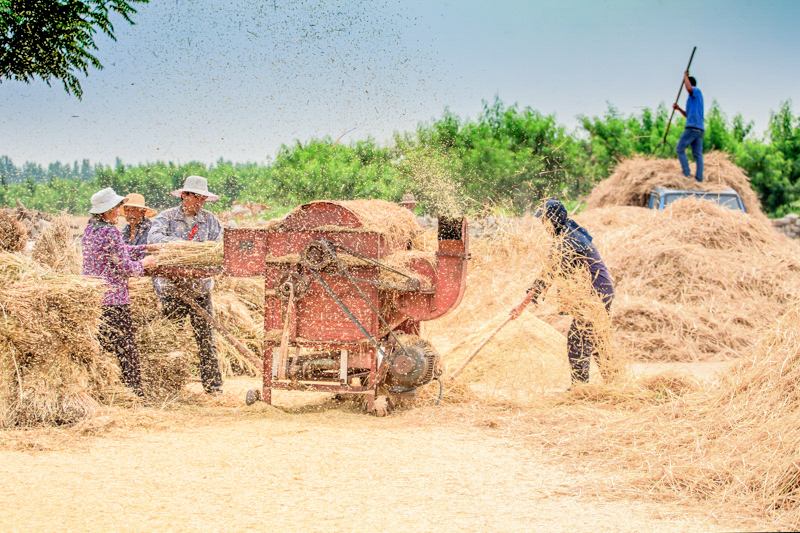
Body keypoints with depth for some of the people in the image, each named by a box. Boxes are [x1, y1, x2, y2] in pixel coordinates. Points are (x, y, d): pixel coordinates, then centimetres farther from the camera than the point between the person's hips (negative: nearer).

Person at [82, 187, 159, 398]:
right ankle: (134, 393, 3)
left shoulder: (90, 229, 11)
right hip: (113, 298, -8)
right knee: (126, 347, 0)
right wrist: (144, 263, 4)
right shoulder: (110, 232, -15)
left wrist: (145, 248, 23)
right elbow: (125, 267, -14)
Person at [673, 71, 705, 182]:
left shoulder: (696, 91, 1)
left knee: (680, 149, -5)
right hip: (700, 129, 9)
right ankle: (699, 178, -3)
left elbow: (689, 88, -25)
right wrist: (679, 109, 23)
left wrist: (686, 76, -8)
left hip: (693, 127, -9)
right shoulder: (693, 98, 28)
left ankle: (686, 173, -12)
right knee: (698, 155, 3)